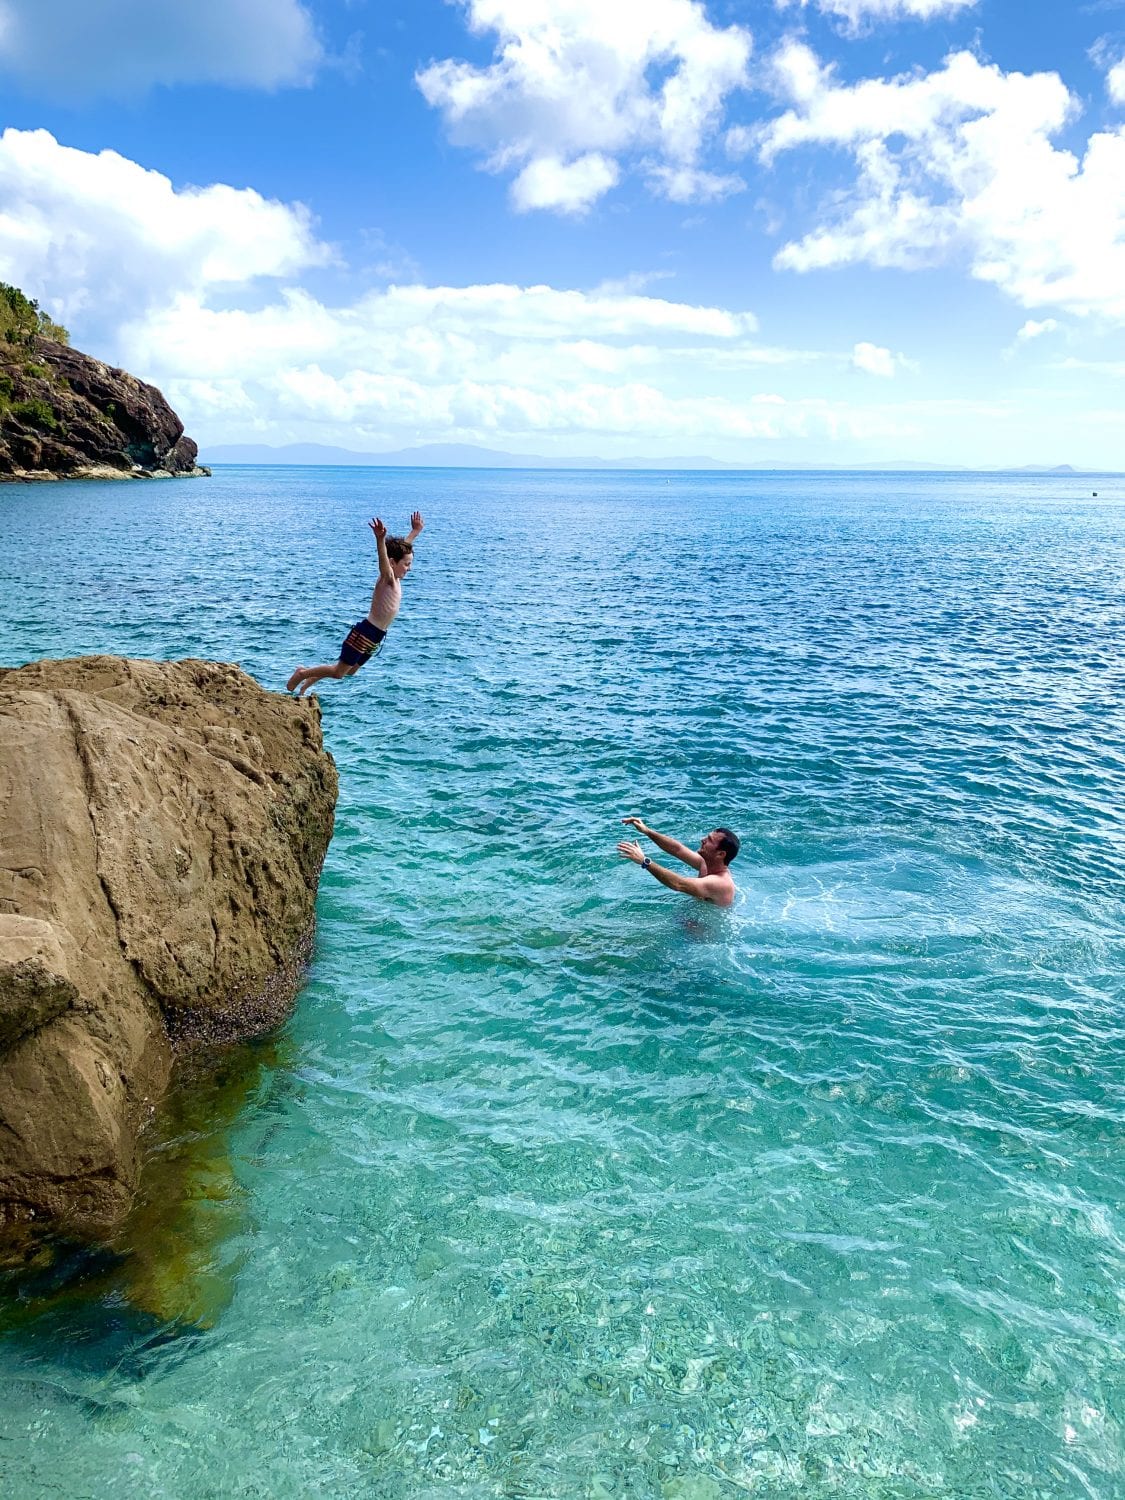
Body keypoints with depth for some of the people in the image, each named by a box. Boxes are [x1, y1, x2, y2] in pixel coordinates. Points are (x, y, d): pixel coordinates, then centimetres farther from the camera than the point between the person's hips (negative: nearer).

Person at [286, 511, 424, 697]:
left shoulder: (395, 579, 8)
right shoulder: (387, 579, -16)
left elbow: (403, 547, 23)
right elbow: (383, 561, -39)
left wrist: (416, 531, 33)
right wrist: (380, 540, -58)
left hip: (375, 637, 9)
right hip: (364, 633, -9)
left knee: (350, 671, 20)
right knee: (338, 672, -3)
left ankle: (307, 681, 32)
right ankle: (303, 673, 15)